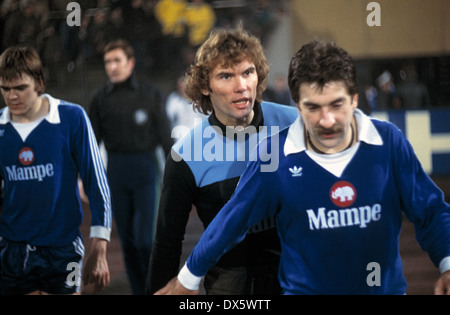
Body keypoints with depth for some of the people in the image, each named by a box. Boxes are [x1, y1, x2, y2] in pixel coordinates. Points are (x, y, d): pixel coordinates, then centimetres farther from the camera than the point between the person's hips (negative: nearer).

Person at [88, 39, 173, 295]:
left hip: (145, 168, -3)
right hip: (116, 170, 3)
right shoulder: (101, 98, 6)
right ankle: (139, 290, 16)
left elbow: (165, 134, 1)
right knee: (127, 238, 6)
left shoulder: (151, 94, 0)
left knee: (145, 238, -11)